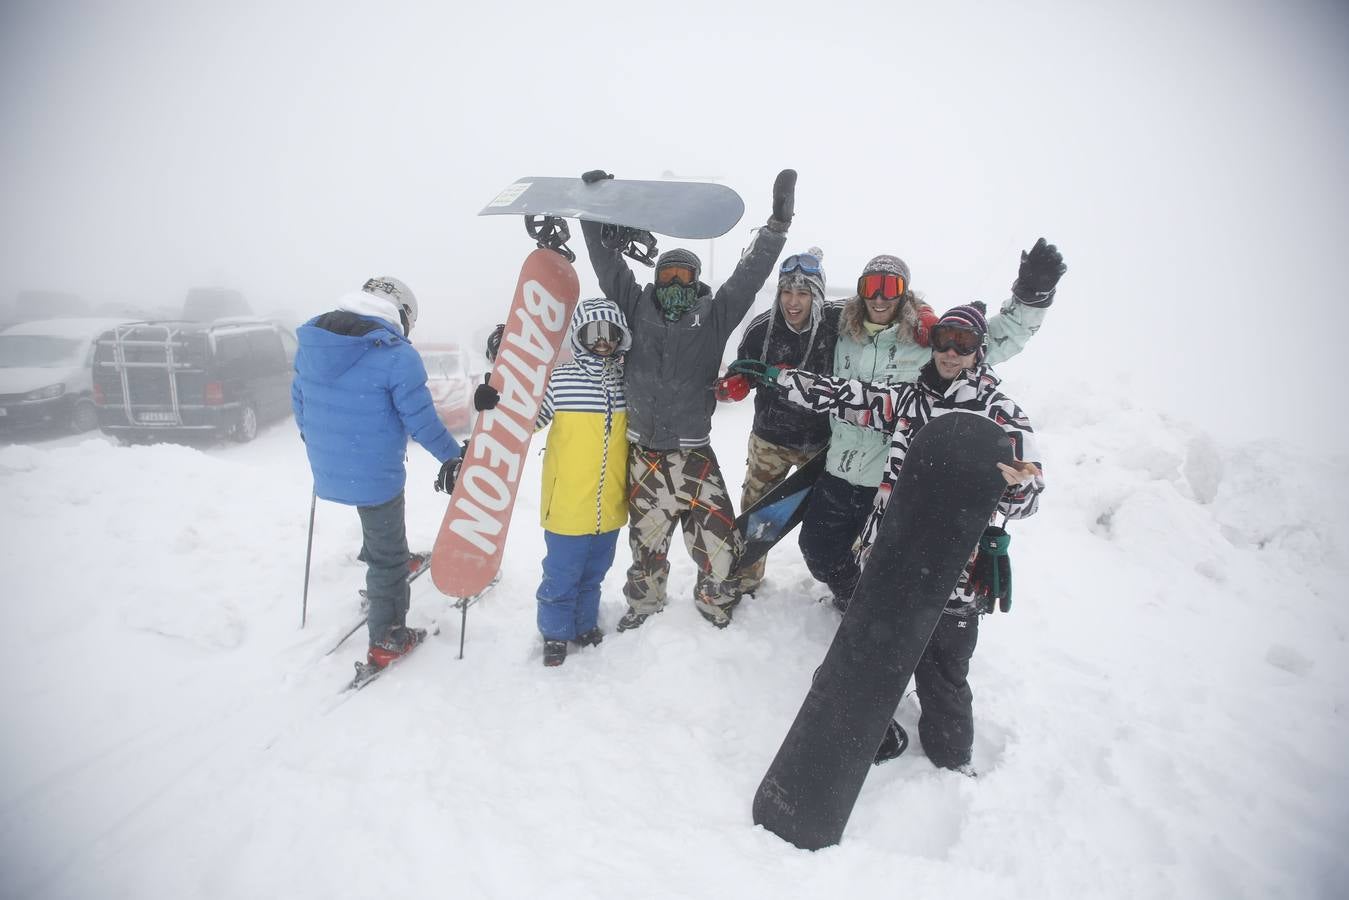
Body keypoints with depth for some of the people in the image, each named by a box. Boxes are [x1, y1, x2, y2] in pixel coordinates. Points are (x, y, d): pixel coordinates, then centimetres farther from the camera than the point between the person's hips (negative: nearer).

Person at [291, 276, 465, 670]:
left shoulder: (309, 339, 1)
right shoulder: (397, 355, -20)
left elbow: (299, 399, 13)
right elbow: (421, 419, -17)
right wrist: (452, 456, -2)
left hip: (326, 470, 7)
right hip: (375, 475, -6)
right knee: (388, 556, 10)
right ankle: (386, 641, 22)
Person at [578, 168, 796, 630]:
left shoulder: (714, 316, 2)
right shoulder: (637, 308, 5)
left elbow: (749, 275, -3)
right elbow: (608, 262, 5)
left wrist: (777, 225, -10)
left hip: (693, 451, -1)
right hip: (643, 449, 2)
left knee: (718, 536, -4)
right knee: (646, 535, 15)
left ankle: (716, 602, 24)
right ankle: (644, 601, 39)